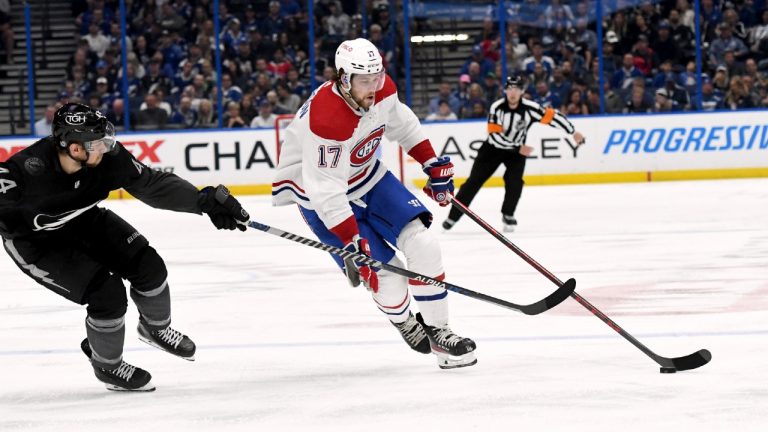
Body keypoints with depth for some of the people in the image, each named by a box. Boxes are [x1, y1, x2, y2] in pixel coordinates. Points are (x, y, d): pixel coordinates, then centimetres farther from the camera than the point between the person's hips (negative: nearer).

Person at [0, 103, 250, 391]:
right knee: (108, 293, -17)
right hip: (37, 244, -6)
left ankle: (156, 328, 32)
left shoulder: (108, 157, -23)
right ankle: (106, 365, 13)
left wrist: (206, 201, -22)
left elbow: (151, 184, -16)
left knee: (147, 265, -3)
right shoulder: (27, 168, -38)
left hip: (84, 221, 6)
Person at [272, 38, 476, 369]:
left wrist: (434, 164, 12)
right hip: (321, 197, -7)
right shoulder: (326, 120, -35)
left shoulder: (382, 91, -13)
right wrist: (351, 242, -36)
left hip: (369, 177, 7)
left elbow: (402, 125, 11)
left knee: (423, 245, -7)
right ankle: (404, 322, 23)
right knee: (385, 276, -10)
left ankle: (438, 331, 4)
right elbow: (327, 192, -34)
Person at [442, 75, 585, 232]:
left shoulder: (529, 108, -21)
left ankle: (508, 215, 3)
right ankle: (453, 216, 3)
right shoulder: (496, 107, -23)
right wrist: (518, 148, -30)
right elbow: (494, 136, -26)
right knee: (474, 181, -4)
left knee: (514, 182, -19)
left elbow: (552, 116, -14)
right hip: (493, 148, -1)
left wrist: (573, 132, -13)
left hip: (517, 150, 1)